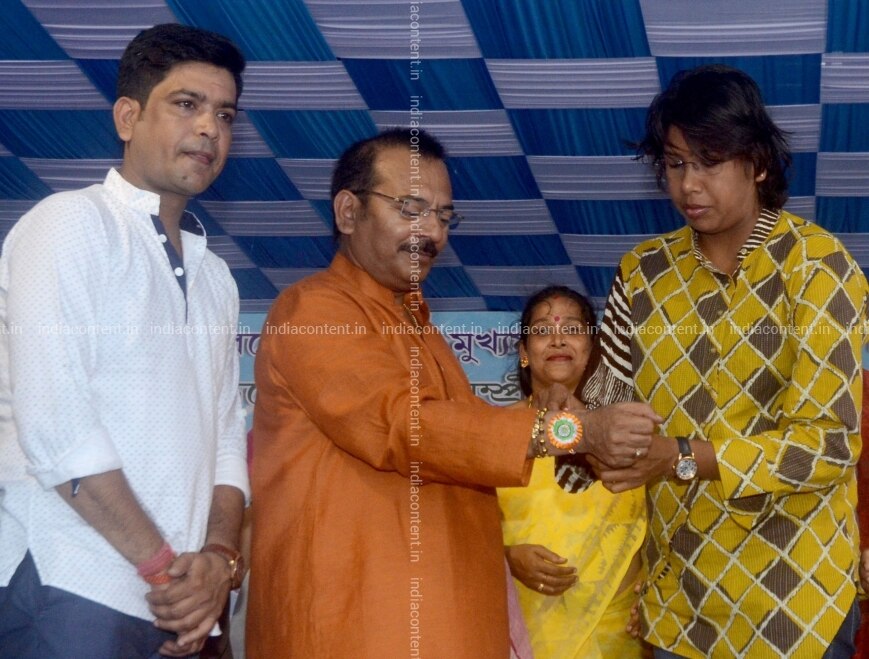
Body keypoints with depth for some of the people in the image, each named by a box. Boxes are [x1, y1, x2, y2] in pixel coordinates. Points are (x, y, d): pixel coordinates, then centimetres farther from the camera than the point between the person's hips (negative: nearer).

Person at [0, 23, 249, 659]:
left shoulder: (215, 277, 20)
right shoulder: (72, 222, -3)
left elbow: (226, 434, 13)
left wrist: (219, 556, -5)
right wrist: (163, 561, -12)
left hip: (174, 605, 7)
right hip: (69, 592, -6)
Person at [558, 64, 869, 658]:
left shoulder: (815, 265, -11)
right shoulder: (645, 271, 4)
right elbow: (609, 395, 4)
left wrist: (682, 458, -26)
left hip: (793, 585, -4)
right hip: (678, 579, 4)